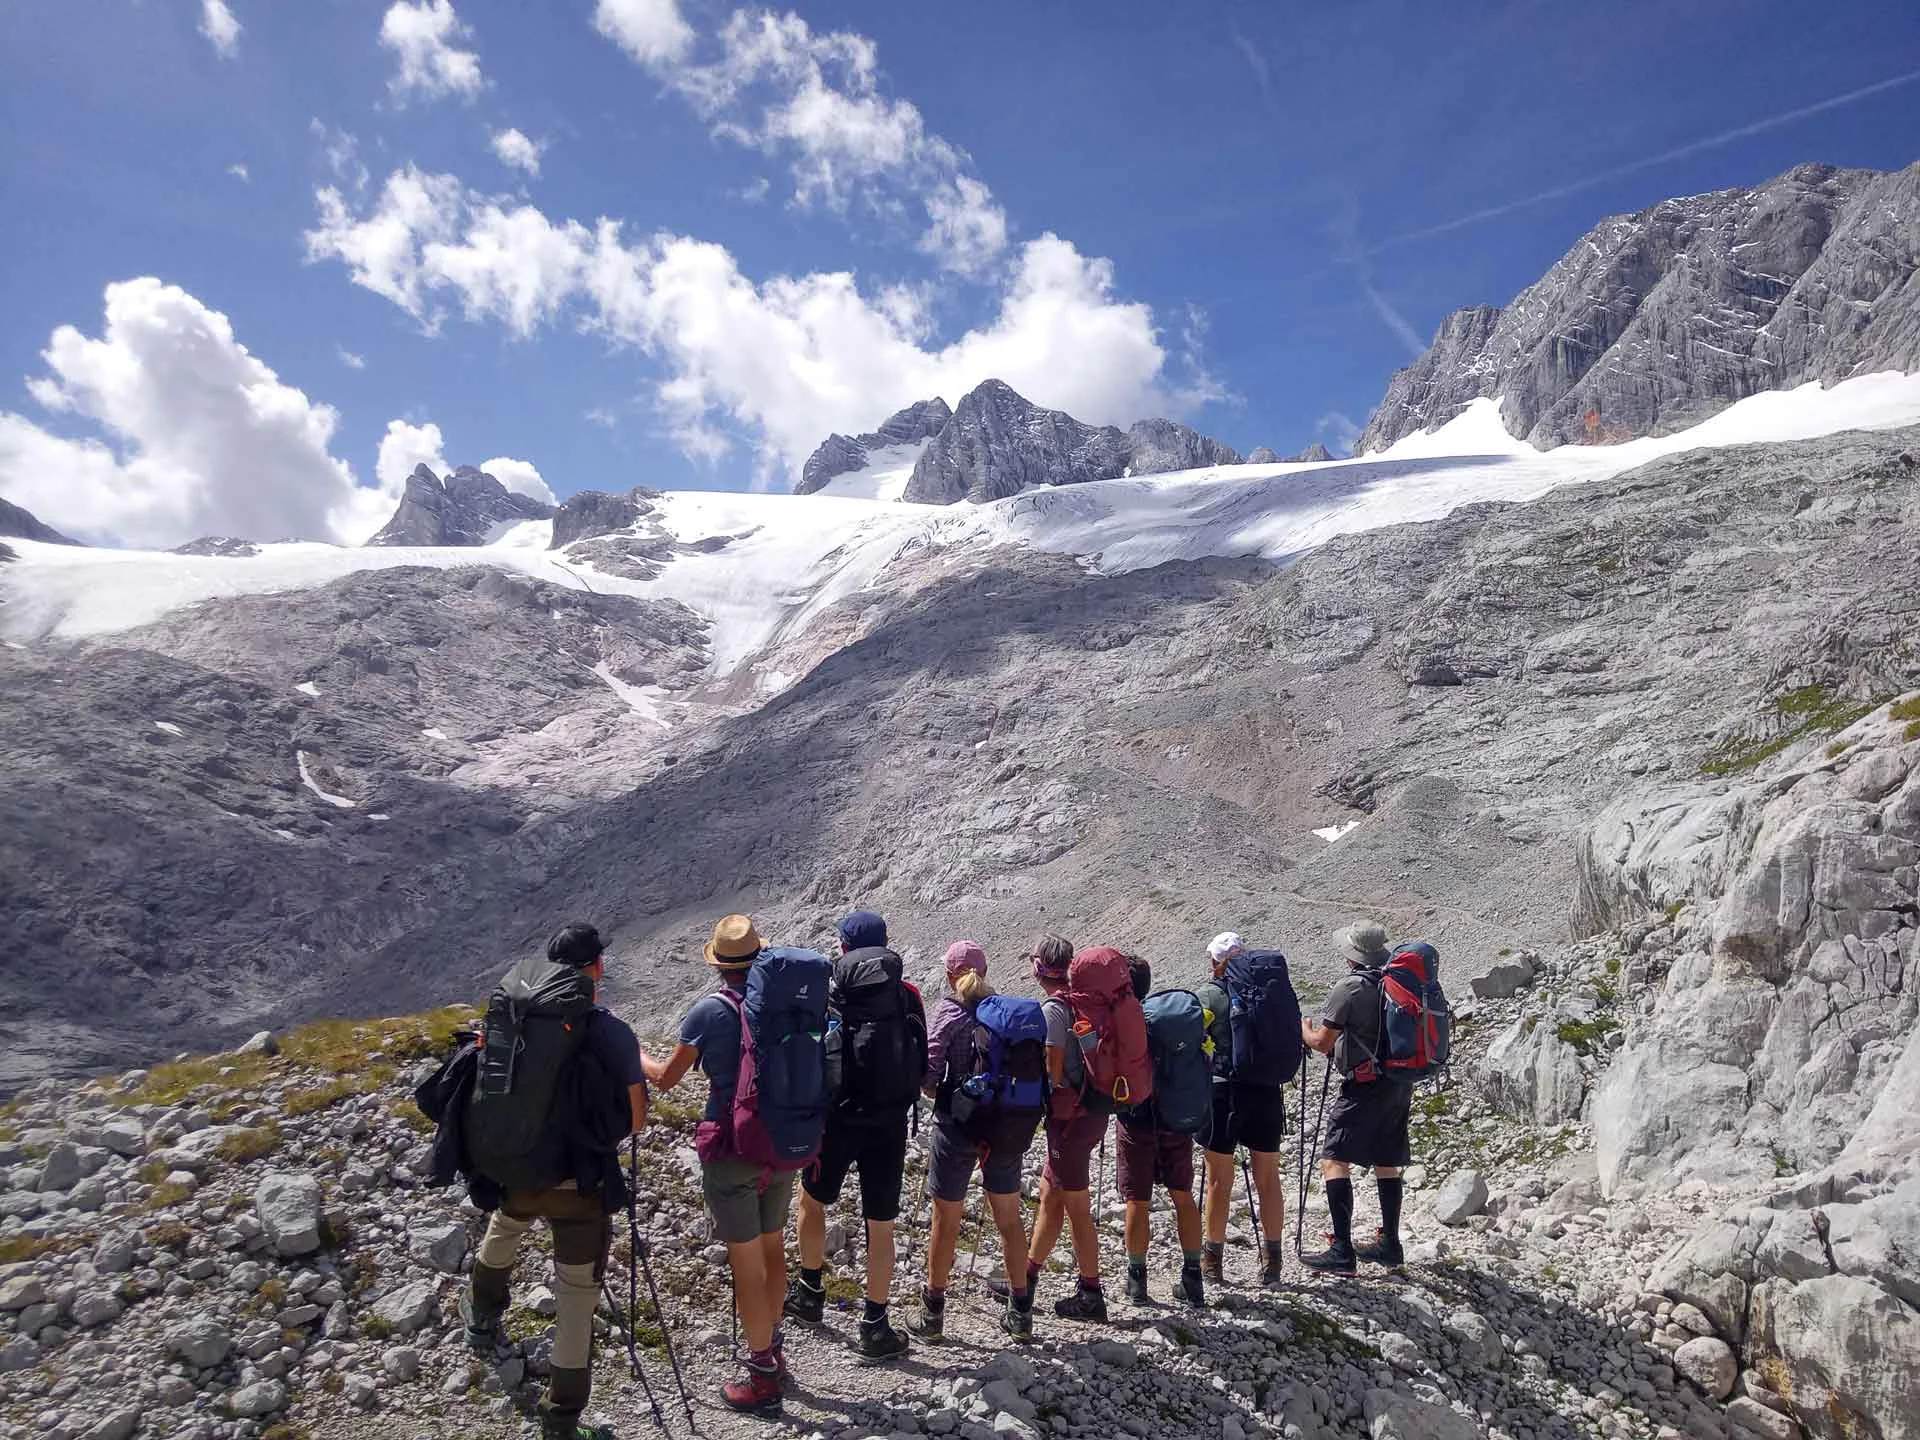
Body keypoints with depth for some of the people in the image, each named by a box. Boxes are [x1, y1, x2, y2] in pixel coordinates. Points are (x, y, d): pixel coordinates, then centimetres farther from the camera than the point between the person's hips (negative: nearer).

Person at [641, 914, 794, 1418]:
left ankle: (763, 1379, 16)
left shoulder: (709, 1010, -14)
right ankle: (772, 1351, 36)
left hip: (733, 1149, -5)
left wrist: (635, 1053, 18)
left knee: (746, 1263, 6)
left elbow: (666, 1078, -1)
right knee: (773, 1249, 21)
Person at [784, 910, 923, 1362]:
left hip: (839, 1121, -2)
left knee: (812, 1201, 24)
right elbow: (922, 1067, 8)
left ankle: (810, 1293, 36)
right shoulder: (907, 997, 0)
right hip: (891, 1125, 2)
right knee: (881, 1228, 10)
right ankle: (875, 1327, 16)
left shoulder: (829, 997, -8)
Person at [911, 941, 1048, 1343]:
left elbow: (928, 1075, -14)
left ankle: (933, 1313, 22)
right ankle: (1021, 1313, 26)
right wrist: (1001, 1099, 11)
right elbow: (1028, 1069, 1)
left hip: (959, 1127, -4)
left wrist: (945, 1098, 5)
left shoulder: (948, 1011, -9)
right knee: (1009, 1219, 17)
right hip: (1010, 1126, 4)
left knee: (946, 1221, 10)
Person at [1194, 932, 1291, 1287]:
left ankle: (1213, 1262, 15)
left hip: (1223, 1092, -3)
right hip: (1267, 1092, 3)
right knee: (1268, 1180, 13)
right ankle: (1274, 1261, 19)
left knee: (1219, 1181, 7)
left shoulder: (1207, 994, -6)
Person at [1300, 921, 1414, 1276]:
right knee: (1386, 1163, 18)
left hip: (1365, 1084, -8)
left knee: (1333, 1160, -7)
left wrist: (1303, 1029, 8)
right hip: (1400, 1084, 8)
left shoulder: (1350, 988, -13)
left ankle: (1342, 1252, -13)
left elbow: (1322, 1043, -12)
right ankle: (1389, 1244, 26)